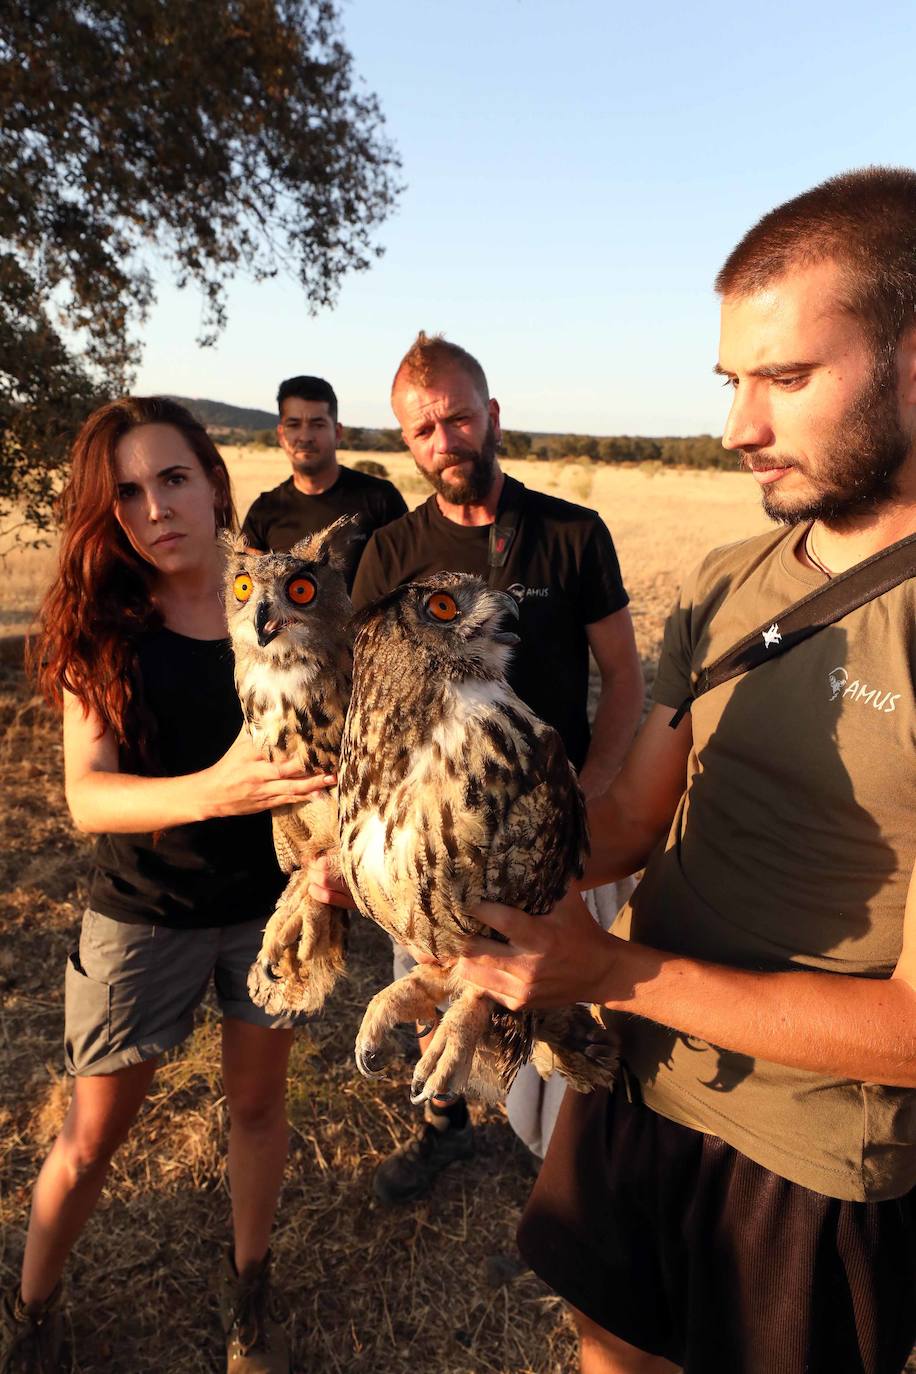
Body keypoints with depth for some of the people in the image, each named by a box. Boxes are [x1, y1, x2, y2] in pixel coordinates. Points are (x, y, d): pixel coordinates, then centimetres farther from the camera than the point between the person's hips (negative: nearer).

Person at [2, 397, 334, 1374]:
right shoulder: (100, 629, -13)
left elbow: (327, 750, -8)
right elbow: (85, 794, -24)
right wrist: (210, 791, -43)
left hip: (269, 899, 1)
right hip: (141, 913, -1)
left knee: (257, 1100, 18)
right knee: (91, 1138, 14)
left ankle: (247, 1283, 45)